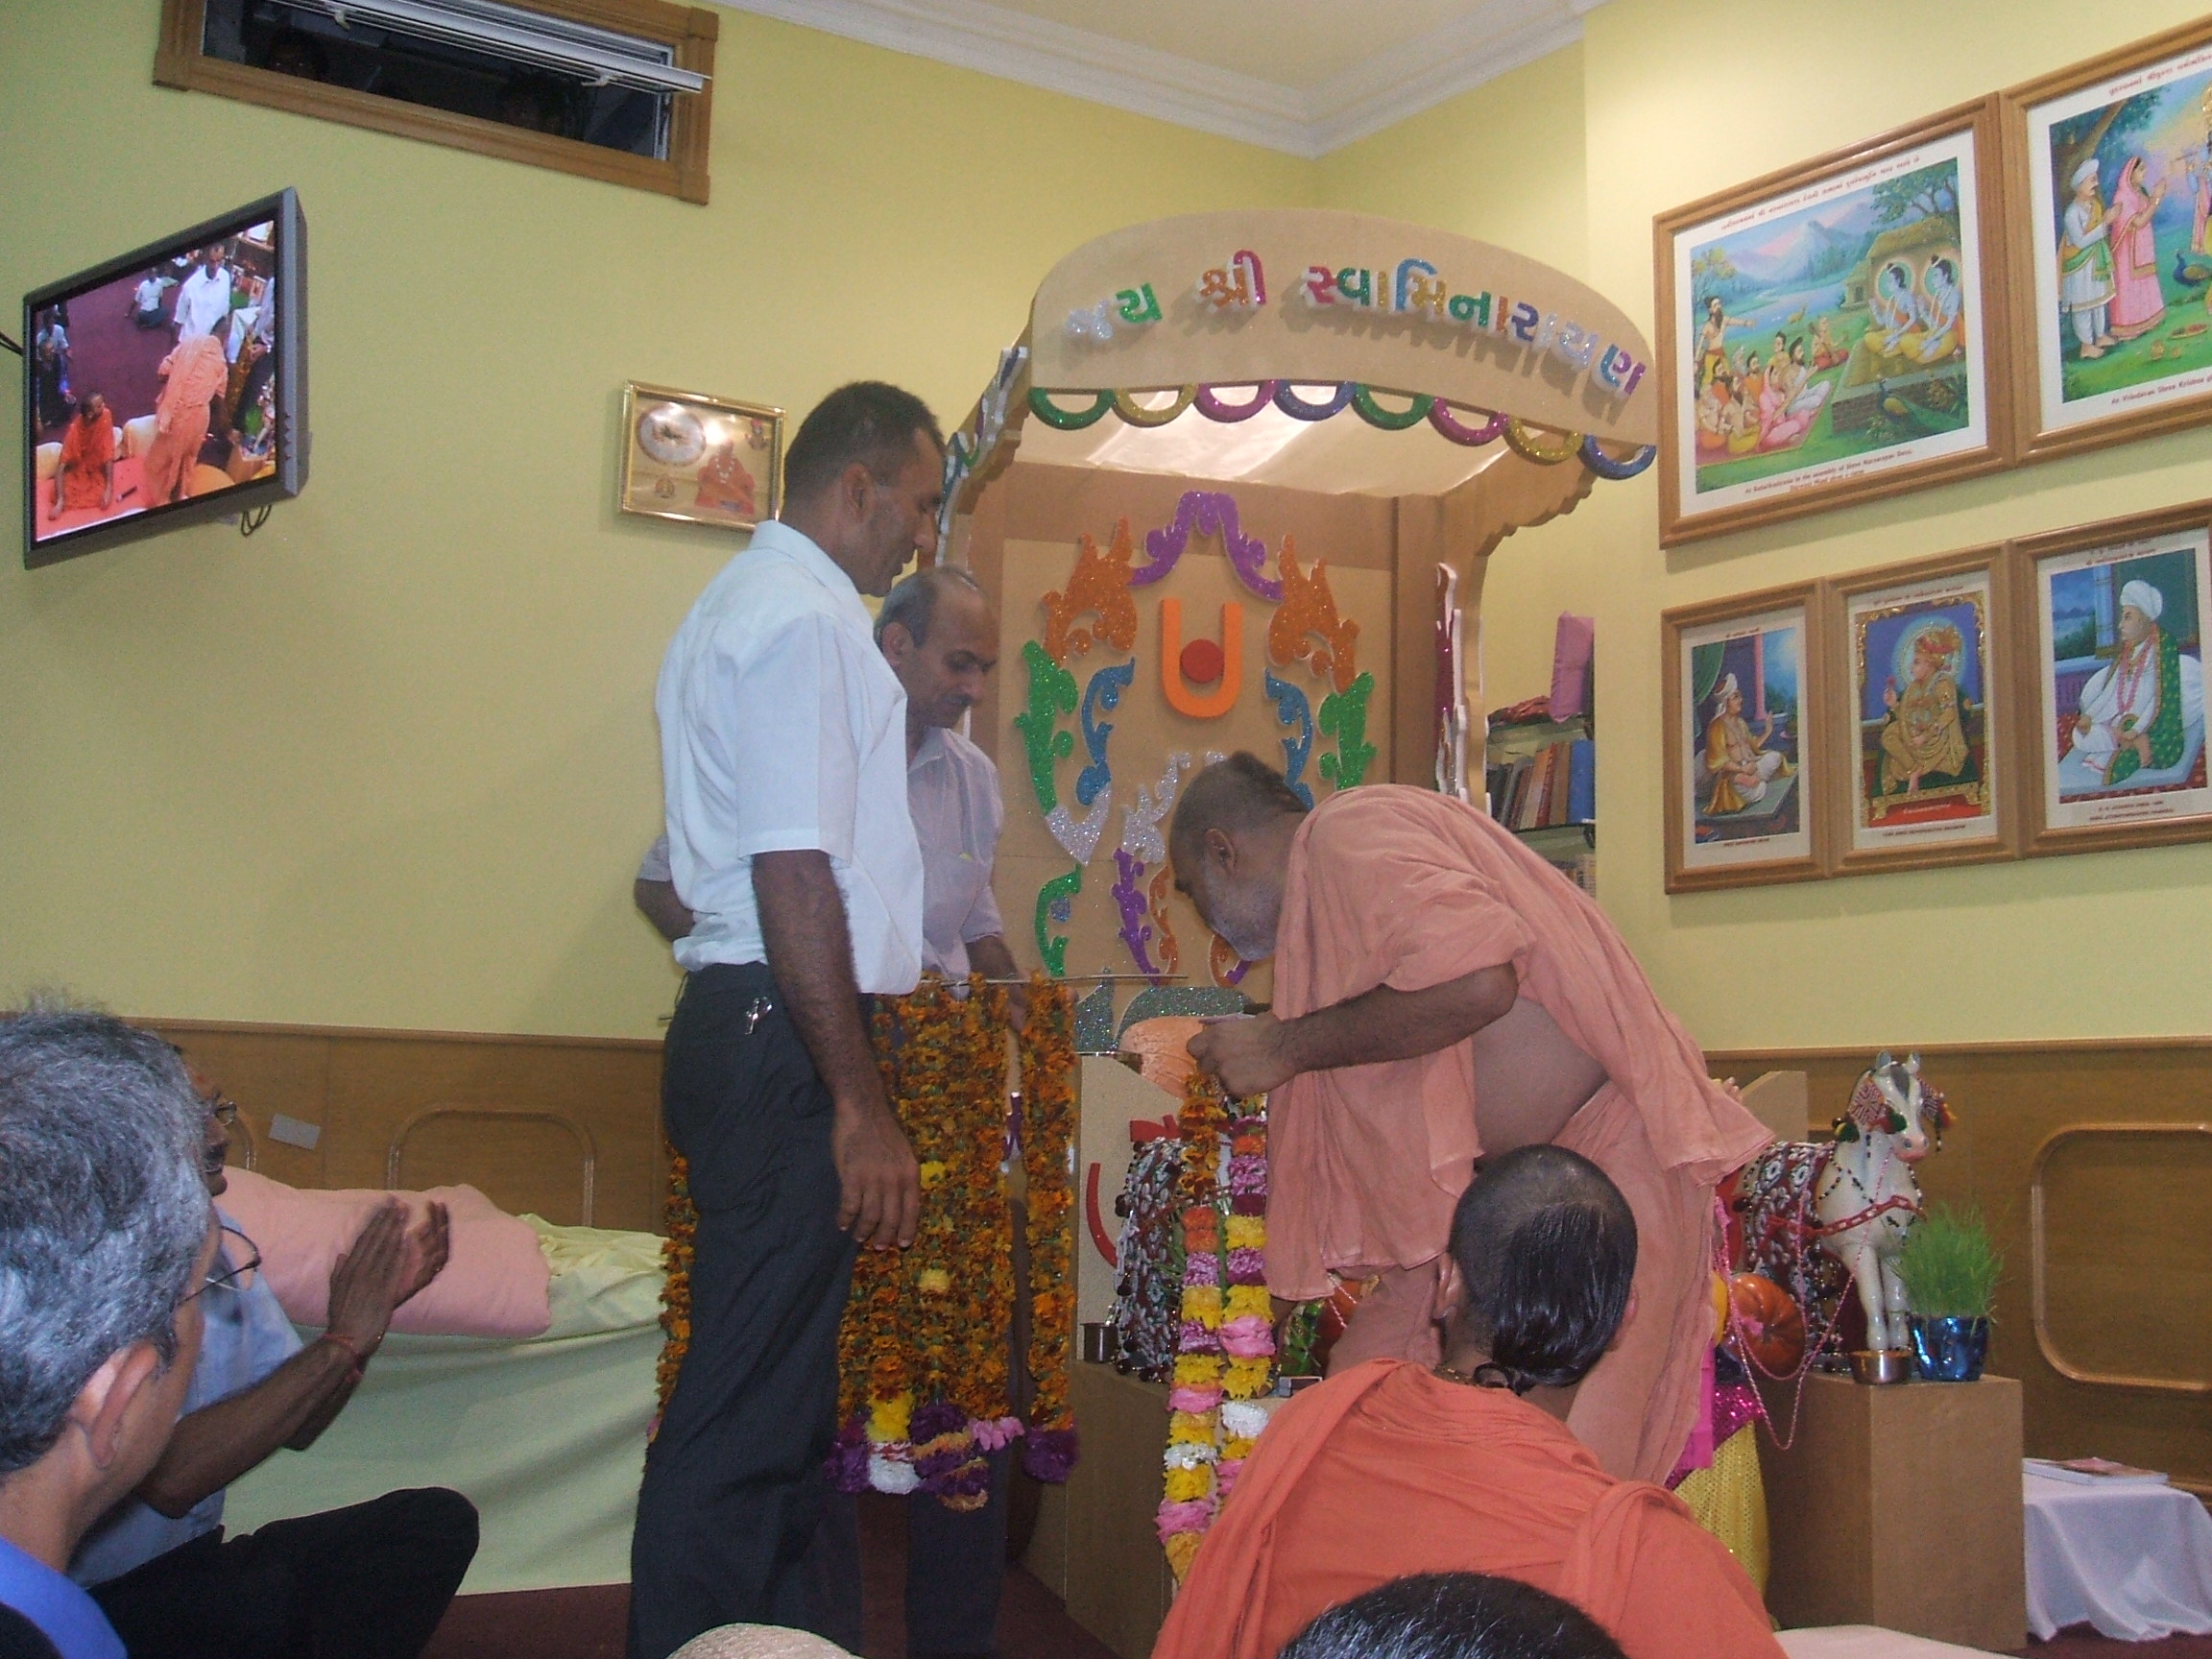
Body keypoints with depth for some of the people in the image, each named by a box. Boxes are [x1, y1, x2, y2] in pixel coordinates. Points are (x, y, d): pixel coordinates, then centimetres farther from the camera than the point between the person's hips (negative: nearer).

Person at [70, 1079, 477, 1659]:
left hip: (192, 1566, 7)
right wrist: (342, 1342, -25)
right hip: (99, 1606, -7)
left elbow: (295, 1427, 8)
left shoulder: (221, 1241, 3)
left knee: (439, 1520, -12)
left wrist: (378, 1302, -8)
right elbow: (169, 1479, -30)